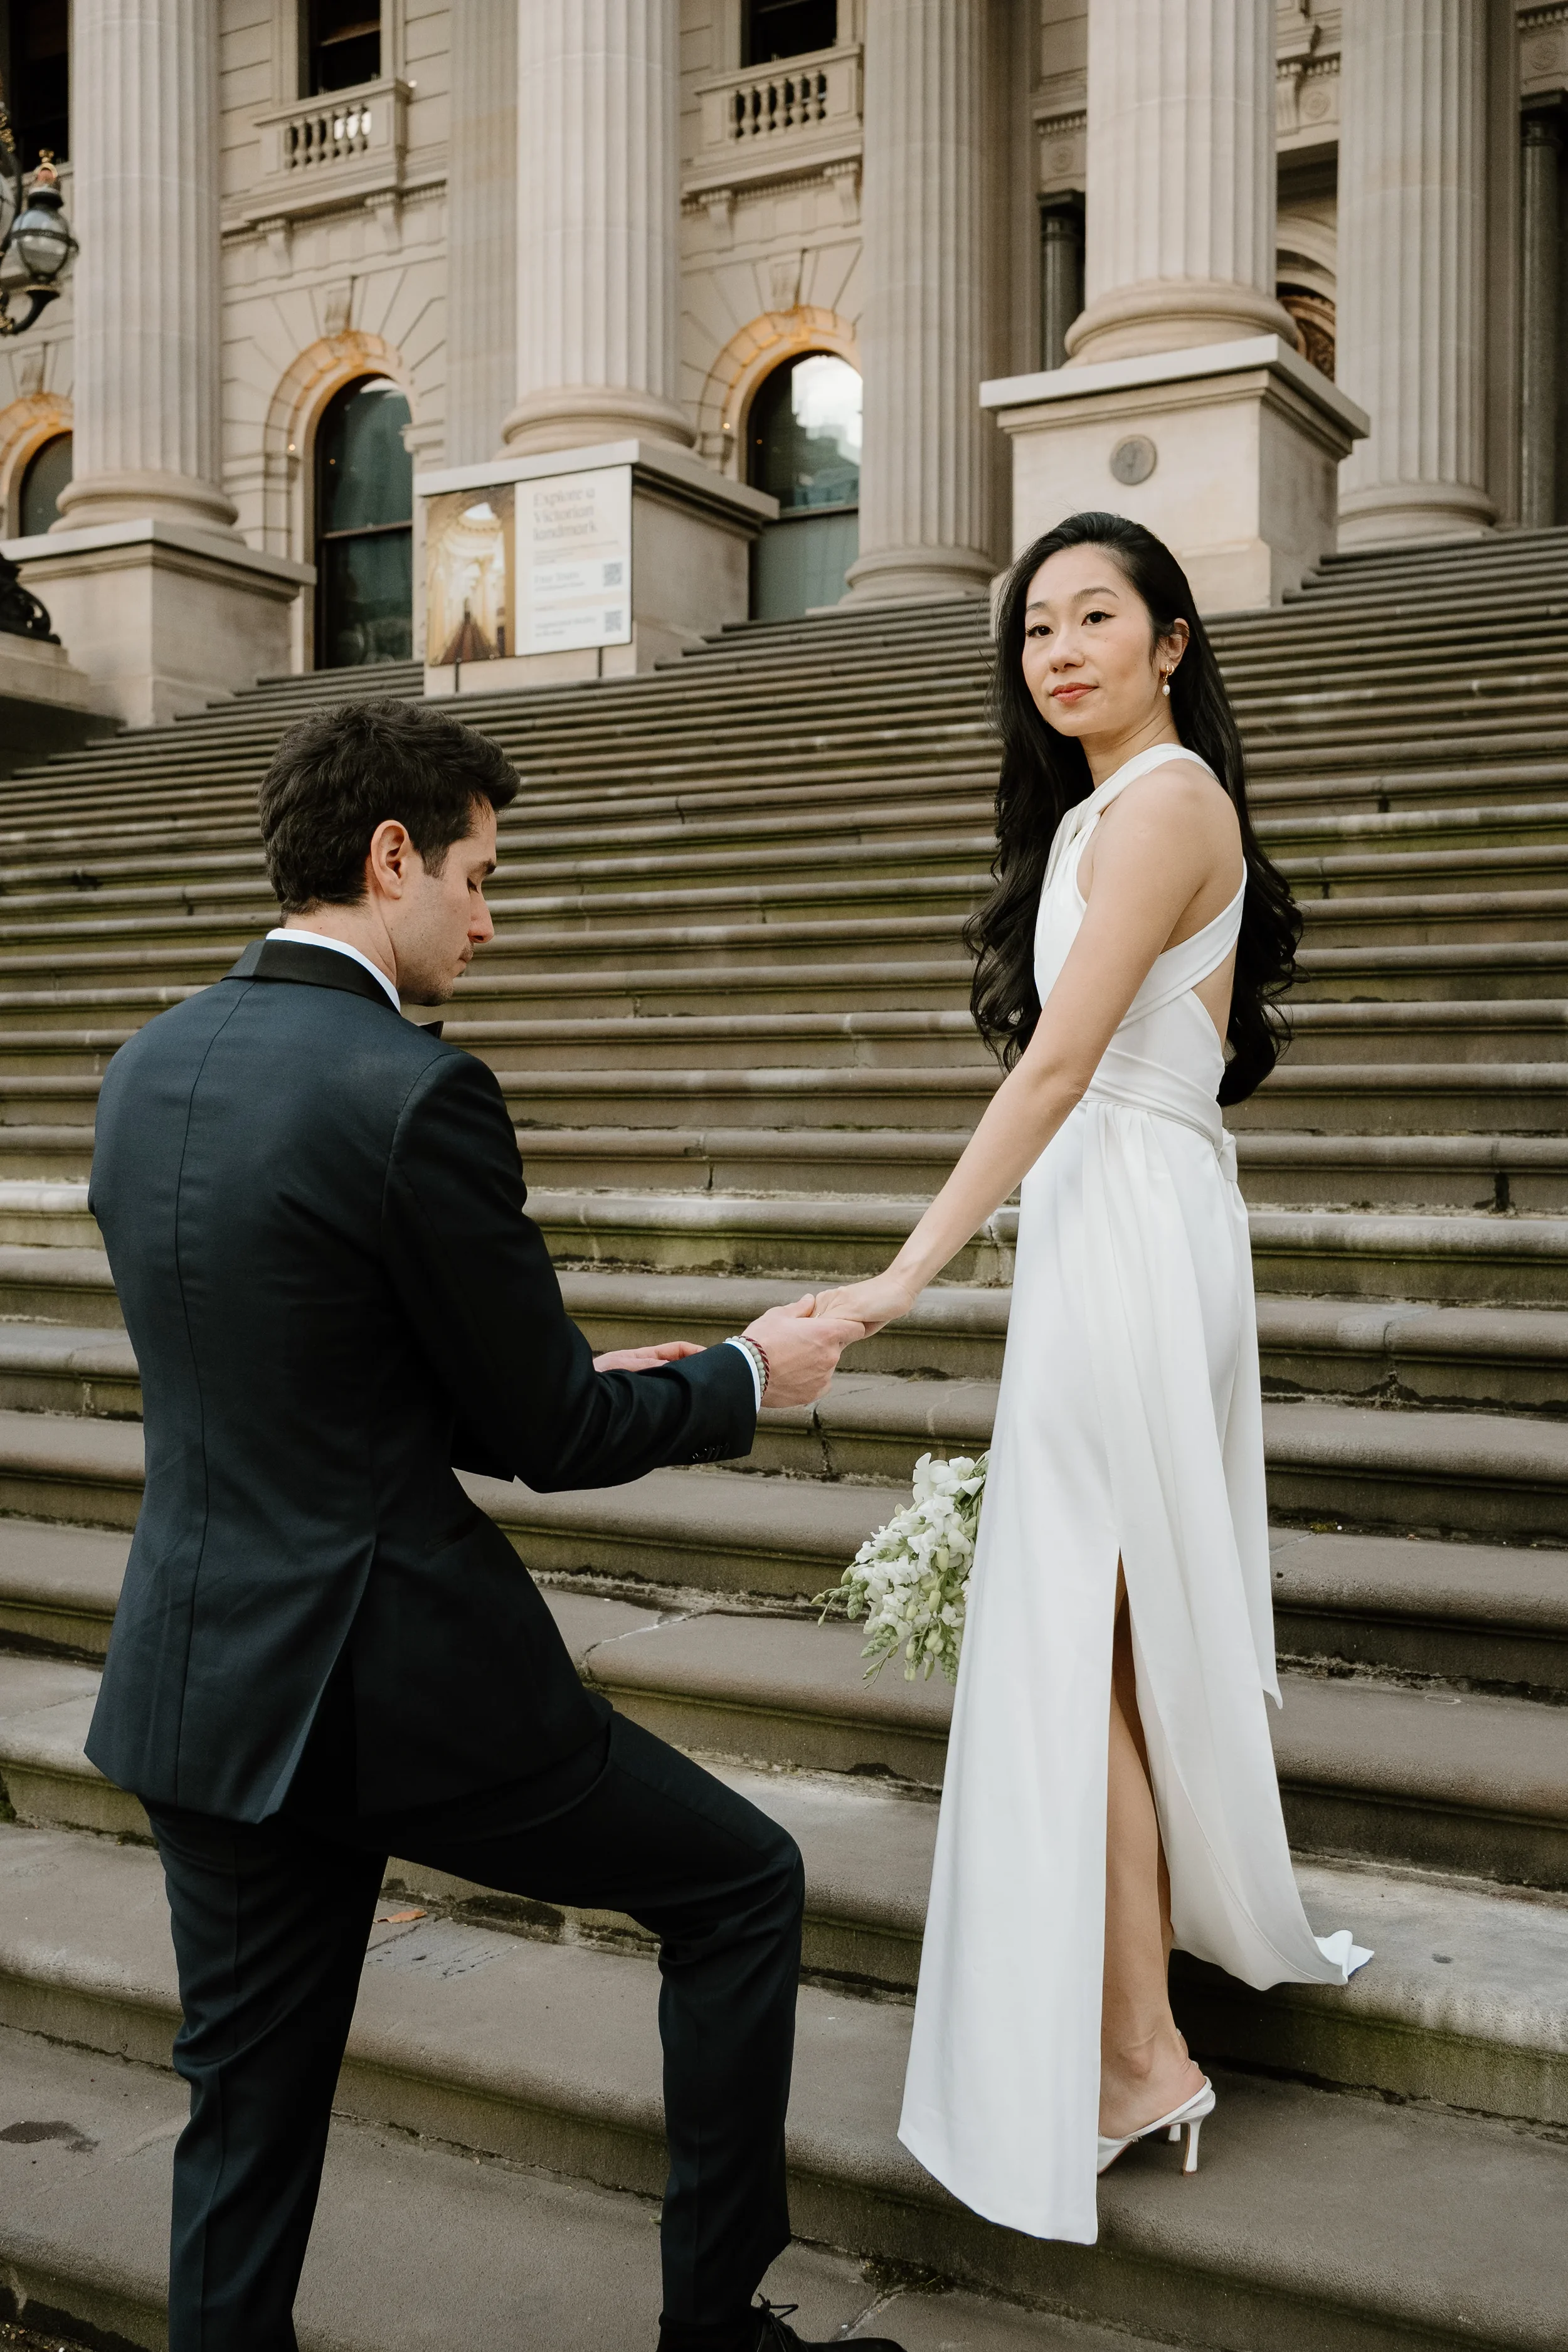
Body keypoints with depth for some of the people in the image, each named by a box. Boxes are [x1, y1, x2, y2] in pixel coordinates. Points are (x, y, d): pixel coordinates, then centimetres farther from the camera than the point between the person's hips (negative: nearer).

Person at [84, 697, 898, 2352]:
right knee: (743, 1885, 15)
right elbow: (549, 1439, -12)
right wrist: (747, 1377, 6)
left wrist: (583, 1387, 16)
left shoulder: (148, 1069, 6)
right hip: (401, 1686, -7)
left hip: (192, 1690, 8)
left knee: (245, 2124, 18)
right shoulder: (416, 1094, -19)